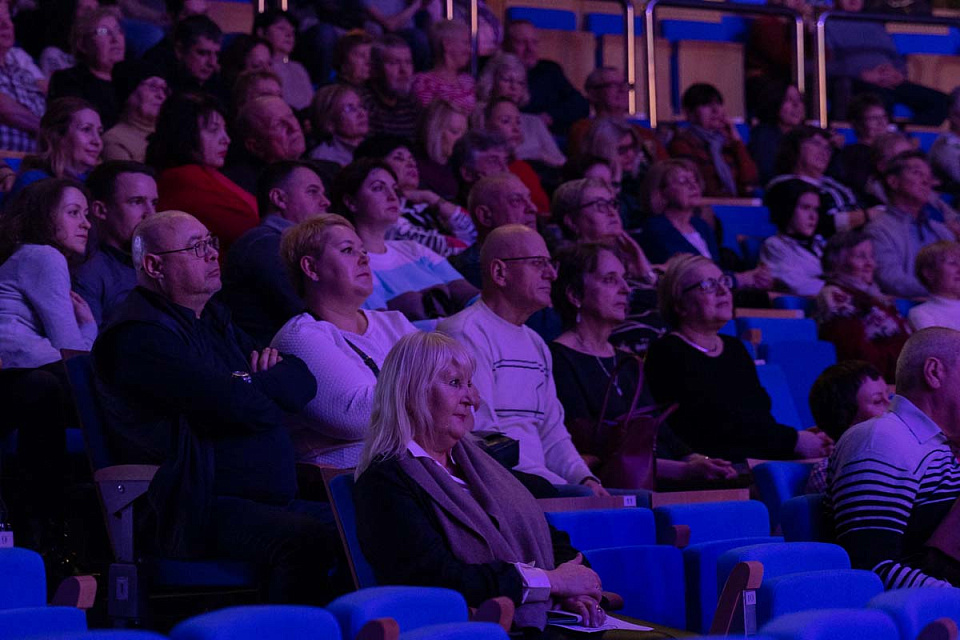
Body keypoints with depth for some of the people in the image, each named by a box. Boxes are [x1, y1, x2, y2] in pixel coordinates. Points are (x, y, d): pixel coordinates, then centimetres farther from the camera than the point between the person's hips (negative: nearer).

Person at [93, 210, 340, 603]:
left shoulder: (213, 320, 22)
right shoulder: (139, 335, -10)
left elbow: (302, 382, 15)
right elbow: (243, 407, -20)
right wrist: (269, 382, 2)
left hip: (269, 501, 10)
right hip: (194, 512, -10)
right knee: (311, 540, -32)